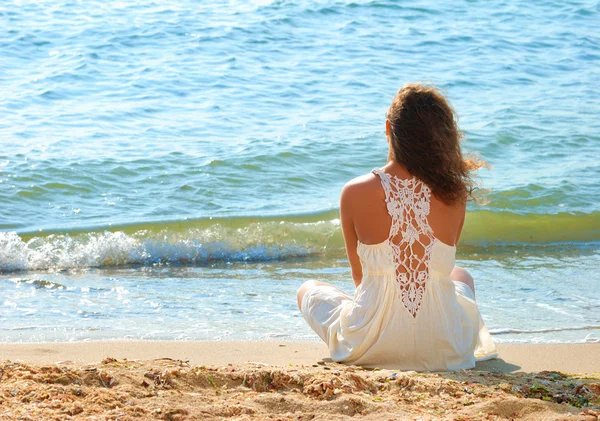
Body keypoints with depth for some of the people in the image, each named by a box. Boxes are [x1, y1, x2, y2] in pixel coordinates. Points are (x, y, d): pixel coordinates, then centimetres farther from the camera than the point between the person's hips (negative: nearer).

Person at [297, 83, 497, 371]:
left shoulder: (355, 193, -12)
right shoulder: (454, 196, -7)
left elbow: (359, 274, 1)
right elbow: (441, 267, 7)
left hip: (370, 347, -2)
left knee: (308, 290, 29)